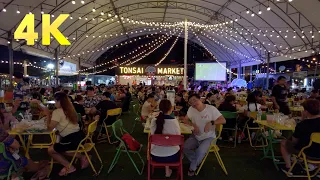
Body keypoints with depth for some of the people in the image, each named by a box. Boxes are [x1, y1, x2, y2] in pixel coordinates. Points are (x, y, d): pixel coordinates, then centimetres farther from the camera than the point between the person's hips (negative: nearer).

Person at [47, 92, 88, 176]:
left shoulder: (57, 112, -10)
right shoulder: (70, 109, 15)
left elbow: (50, 128, -8)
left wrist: (48, 118, 6)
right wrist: (52, 119, 20)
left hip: (71, 140, -8)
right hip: (79, 136, 8)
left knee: (50, 150, 14)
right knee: (61, 148, 30)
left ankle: (69, 167, 12)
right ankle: (82, 157, 16)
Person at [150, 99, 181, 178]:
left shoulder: (154, 121, -13)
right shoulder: (174, 121, -18)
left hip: (156, 156, 2)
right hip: (172, 156, -2)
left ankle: (167, 170, 41)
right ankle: (167, 171, 40)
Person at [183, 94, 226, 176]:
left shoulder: (211, 108, -16)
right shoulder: (191, 109, -5)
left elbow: (223, 120, -16)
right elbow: (185, 120, 4)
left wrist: (211, 122, -31)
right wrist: (193, 125, -14)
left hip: (208, 137, -4)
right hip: (196, 136, 4)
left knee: (200, 151, -28)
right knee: (184, 147, -17)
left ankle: (192, 168, 4)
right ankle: (197, 162, 12)